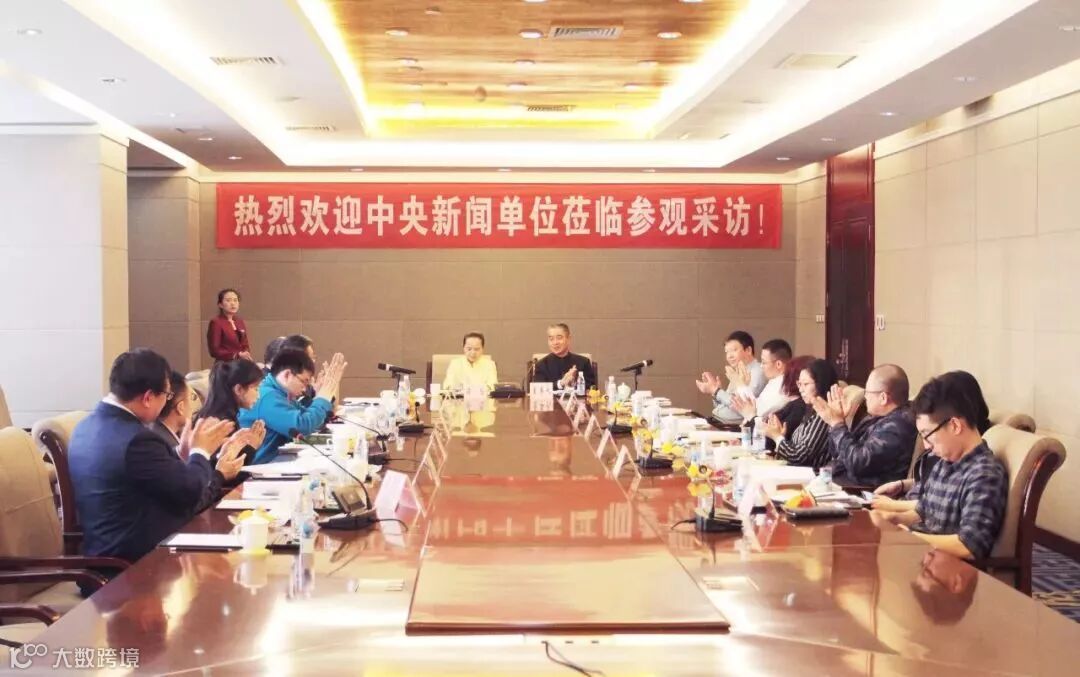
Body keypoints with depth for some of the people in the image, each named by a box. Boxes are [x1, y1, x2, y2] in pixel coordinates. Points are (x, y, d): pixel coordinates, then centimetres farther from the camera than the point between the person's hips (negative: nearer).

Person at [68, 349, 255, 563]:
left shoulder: (88, 425, 3)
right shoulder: (136, 439, -26)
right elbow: (190, 491, -18)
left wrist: (183, 452, 10)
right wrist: (200, 451, -2)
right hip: (134, 557, -9)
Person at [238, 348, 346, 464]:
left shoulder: (279, 393, 9)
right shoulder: (267, 396, -19)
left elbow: (314, 421, 16)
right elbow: (303, 425, -28)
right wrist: (323, 397, -13)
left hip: (271, 462, 9)